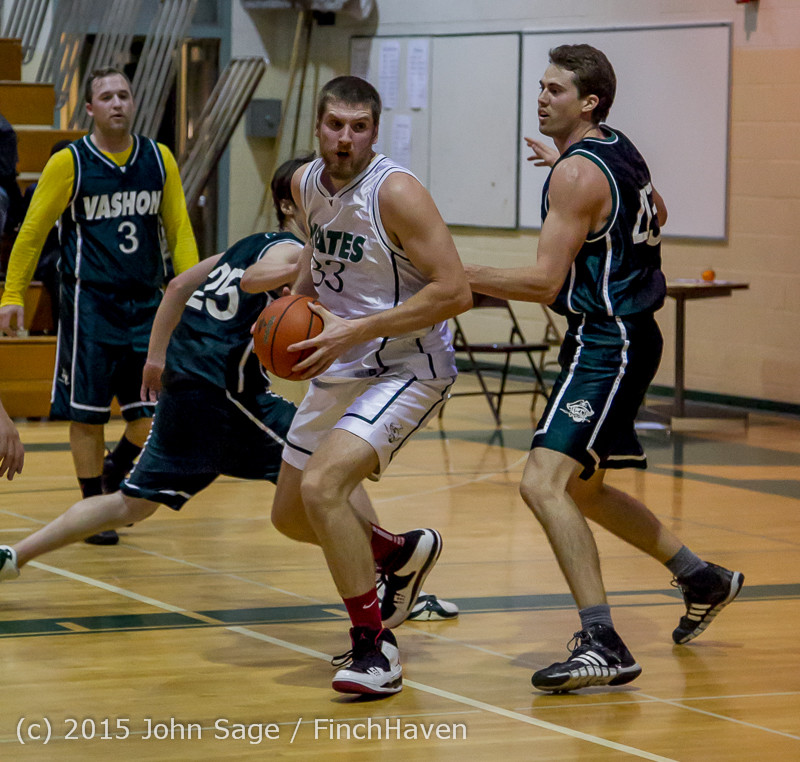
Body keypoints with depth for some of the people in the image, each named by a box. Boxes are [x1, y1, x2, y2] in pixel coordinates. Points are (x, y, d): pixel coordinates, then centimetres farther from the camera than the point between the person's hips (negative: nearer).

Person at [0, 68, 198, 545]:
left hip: (146, 303, 3)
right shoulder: (70, 164, -4)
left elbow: (179, 230, 11)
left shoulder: (159, 159, 5)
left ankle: (117, 469, 30)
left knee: (156, 412, 1)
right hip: (90, 304, -3)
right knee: (88, 413, 0)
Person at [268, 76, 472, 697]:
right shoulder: (306, 183, 0)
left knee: (321, 485, -27)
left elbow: (454, 293, -26)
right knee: (291, 516, 15)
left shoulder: (396, 192, -22)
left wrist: (355, 330, -27)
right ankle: (400, 556, 43)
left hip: (407, 370, -8)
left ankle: (375, 644, -14)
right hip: (340, 367, 8)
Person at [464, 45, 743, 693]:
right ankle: (703, 580, 36)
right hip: (620, 339, 11)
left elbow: (545, 282, -22)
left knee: (545, 483, -21)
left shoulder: (577, 174, -18)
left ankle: (603, 645, -26)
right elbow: (656, 213, 31)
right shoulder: (618, 150, 10)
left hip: (607, 344, -11)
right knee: (581, 489, 23)